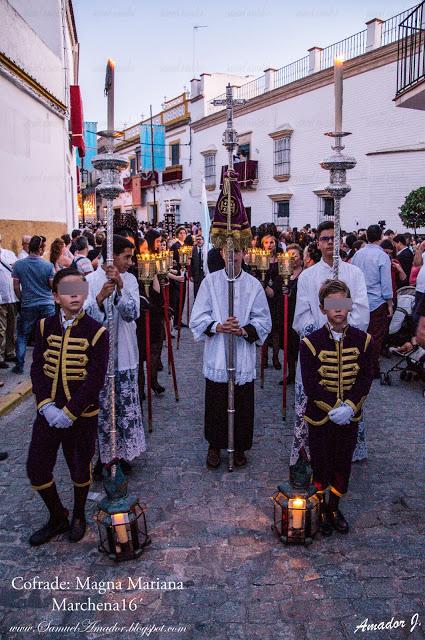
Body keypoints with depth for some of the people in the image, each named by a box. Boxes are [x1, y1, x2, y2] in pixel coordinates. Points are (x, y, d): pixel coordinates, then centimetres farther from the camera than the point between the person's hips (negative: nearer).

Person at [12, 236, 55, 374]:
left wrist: (22, 299, 15)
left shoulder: (18, 264, -5)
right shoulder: (48, 265, -10)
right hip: (47, 305, -1)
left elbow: (16, 287, -1)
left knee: (22, 336, 14)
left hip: (27, 306, 1)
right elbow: (53, 285, -4)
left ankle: (19, 365, 16)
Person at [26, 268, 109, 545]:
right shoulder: (46, 326, 0)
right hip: (48, 412, 3)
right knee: (36, 468, 5)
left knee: (80, 470, 11)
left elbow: (95, 379, -14)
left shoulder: (97, 331, -11)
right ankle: (57, 517, 31)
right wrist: (46, 406, -13)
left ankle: (79, 516, 40)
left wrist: (70, 412, -17)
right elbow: (37, 368, -1)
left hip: (82, 414, -3)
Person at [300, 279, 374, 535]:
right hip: (320, 417, -2)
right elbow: (310, 385, -14)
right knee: (321, 465, 11)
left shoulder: (363, 340, -5)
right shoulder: (311, 342, -12)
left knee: (343, 465, 15)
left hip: (350, 416, 2)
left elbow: (366, 379, -6)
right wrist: (334, 409, -20)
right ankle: (320, 510, 33)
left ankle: (334, 508, 38)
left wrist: (348, 407, -18)